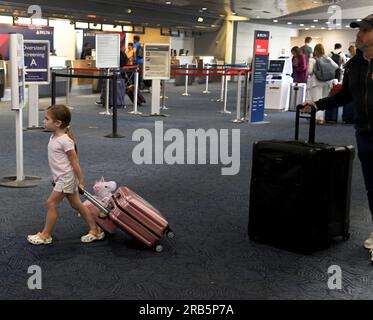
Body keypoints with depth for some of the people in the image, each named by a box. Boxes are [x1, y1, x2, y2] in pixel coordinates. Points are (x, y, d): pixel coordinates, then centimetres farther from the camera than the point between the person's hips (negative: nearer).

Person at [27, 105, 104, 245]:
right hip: (61, 177, 10)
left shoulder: (65, 140, -22)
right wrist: (55, 177, 22)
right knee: (76, 204, 13)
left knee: (51, 203, -4)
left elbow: (75, 162, -19)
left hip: (66, 178, -10)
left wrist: (81, 182, -16)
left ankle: (45, 235, 9)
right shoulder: (54, 137, 6)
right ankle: (95, 231, 20)